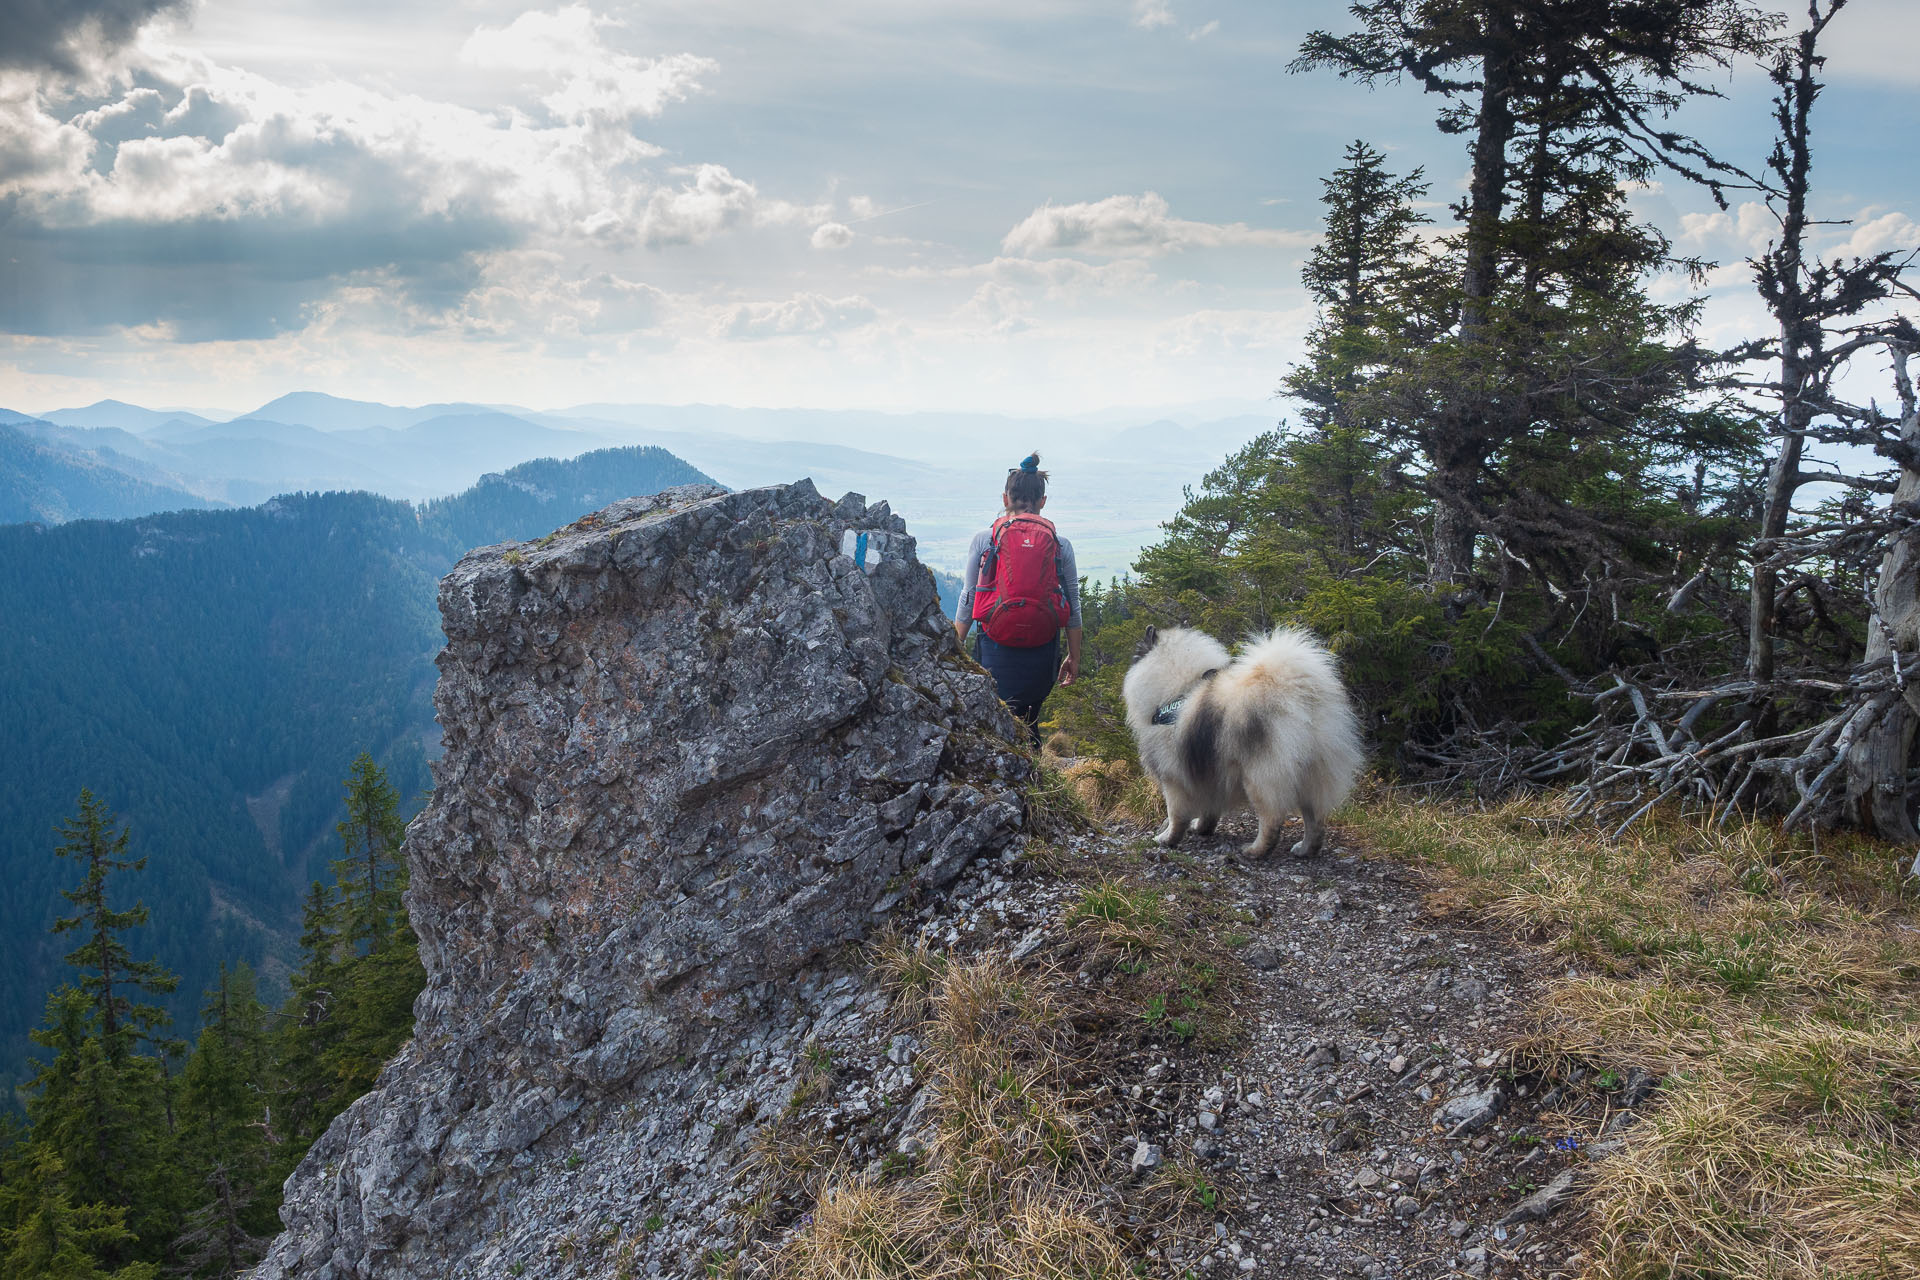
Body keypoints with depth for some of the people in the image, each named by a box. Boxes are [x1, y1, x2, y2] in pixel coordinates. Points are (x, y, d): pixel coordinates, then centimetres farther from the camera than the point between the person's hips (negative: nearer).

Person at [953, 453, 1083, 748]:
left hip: (996, 649, -2)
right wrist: (1074, 657, 17)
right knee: (1028, 723, 18)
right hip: (1043, 654, 2)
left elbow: (967, 600, 3)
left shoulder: (984, 539, 0)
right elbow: (1073, 608, 8)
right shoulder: (1061, 545, 4)